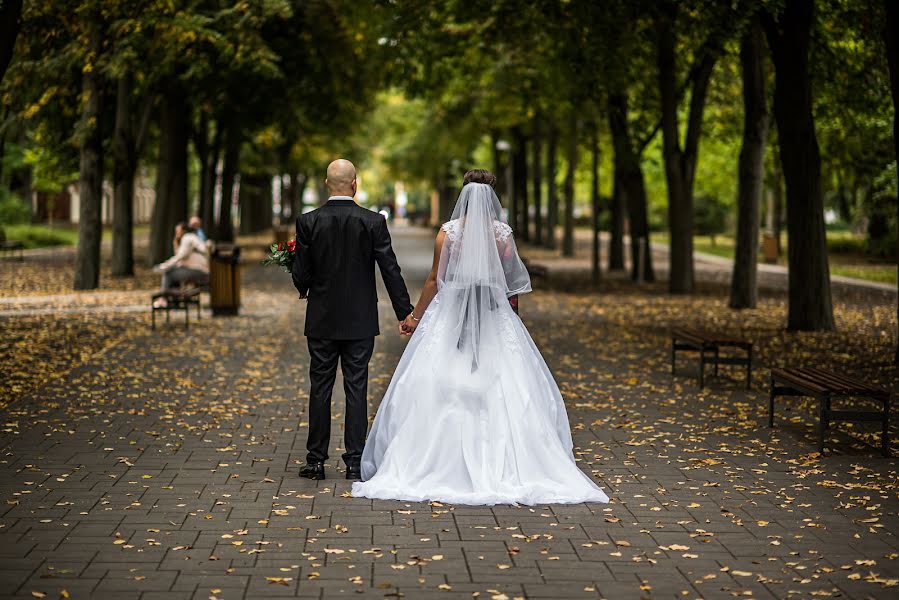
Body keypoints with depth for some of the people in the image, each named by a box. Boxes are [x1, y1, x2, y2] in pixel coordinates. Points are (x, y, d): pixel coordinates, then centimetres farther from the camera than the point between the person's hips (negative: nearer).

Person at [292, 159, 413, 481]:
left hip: (322, 321, 0)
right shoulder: (374, 222, -6)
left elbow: (300, 274, -5)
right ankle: (355, 462, 4)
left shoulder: (308, 222, -6)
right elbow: (390, 270, -6)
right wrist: (404, 312, 1)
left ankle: (316, 461, 11)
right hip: (360, 321, 0)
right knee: (356, 389, 4)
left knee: (320, 389, 8)